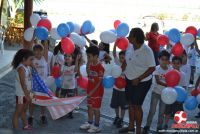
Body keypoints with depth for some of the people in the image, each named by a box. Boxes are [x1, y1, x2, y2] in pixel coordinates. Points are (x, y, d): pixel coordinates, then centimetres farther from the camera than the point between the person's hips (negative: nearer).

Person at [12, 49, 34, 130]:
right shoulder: (21, 68, -22)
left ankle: (25, 126, 38)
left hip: (26, 93, 9)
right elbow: (23, 84, -23)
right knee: (17, 113, 4)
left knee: (23, 111, 23)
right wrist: (27, 95, -21)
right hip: (21, 94, -9)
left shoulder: (27, 67, 4)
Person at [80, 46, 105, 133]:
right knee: (89, 107, 16)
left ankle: (96, 126, 15)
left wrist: (92, 92, -17)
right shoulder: (90, 65, 4)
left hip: (97, 91, -8)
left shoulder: (100, 67, -19)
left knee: (96, 108, 3)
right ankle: (89, 123, 30)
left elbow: (99, 82, -18)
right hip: (90, 90, 8)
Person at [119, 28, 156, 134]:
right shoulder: (130, 46, -5)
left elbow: (152, 68, -20)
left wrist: (138, 79, -21)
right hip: (129, 80, 6)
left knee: (136, 105, 2)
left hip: (142, 82, -6)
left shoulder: (147, 51, -23)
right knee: (130, 103, 16)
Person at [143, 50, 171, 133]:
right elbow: (158, 81, -23)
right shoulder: (157, 69, -15)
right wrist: (167, 85, -35)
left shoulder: (170, 70, -6)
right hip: (156, 92, -3)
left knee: (162, 111, 13)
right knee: (152, 110, 1)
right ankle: (147, 126, 14)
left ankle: (159, 127, 27)